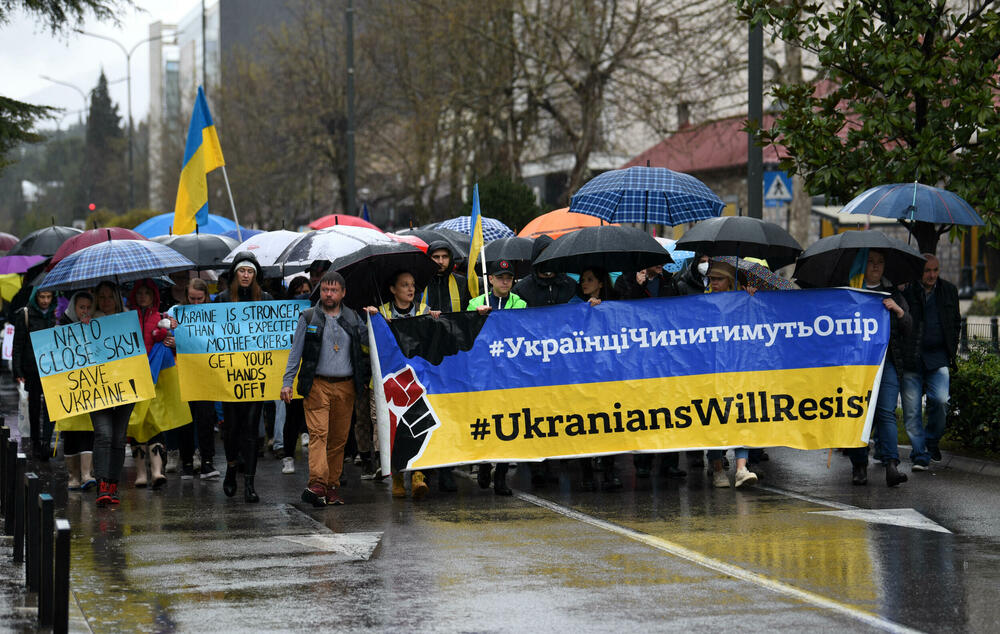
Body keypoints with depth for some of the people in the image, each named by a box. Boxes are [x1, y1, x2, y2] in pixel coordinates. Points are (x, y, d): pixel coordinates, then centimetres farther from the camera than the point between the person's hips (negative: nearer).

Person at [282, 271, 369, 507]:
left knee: (339, 438, 5)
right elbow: (296, 351, 5)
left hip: (345, 386, 3)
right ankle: (317, 484, -28)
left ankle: (332, 486, 12)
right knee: (318, 433, -16)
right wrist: (288, 382, 0)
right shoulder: (308, 318, 6)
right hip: (317, 384, -3)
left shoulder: (353, 319, 12)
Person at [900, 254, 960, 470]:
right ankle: (920, 456, 8)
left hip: (937, 357, 2)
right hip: (909, 359, -2)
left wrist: (952, 349, 15)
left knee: (940, 400, -14)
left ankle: (931, 440, 12)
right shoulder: (905, 291, -5)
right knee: (912, 410, -2)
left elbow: (956, 322, 22)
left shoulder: (948, 290, 8)